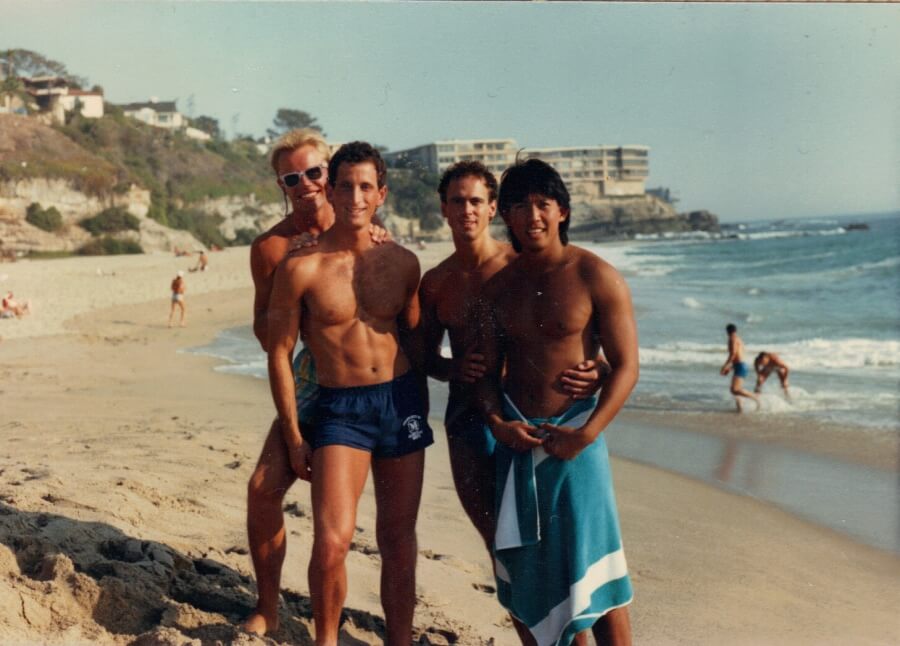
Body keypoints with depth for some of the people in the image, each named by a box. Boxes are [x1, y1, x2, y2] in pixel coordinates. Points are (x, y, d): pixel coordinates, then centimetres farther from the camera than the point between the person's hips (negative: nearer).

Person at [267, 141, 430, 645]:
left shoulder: (404, 263, 4)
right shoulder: (301, 269, -7)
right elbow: (280, 353, -3)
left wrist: (422, 412, 13)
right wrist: (294, 438, -4)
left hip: (403, 401, 3)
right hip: (340, 409, -3)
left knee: (398, 539, 10)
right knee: (332, 540, -14)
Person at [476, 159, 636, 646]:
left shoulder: (596, 277, -7)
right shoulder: (498, 287, 8)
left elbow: (626, 366, -9)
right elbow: (486, 370, 11)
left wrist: (586, 434, -19)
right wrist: (496, 423, -8)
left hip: (574, 437, -4)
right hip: (515, 439, 5)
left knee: (592, 566, -3)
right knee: (520, 567, 10)